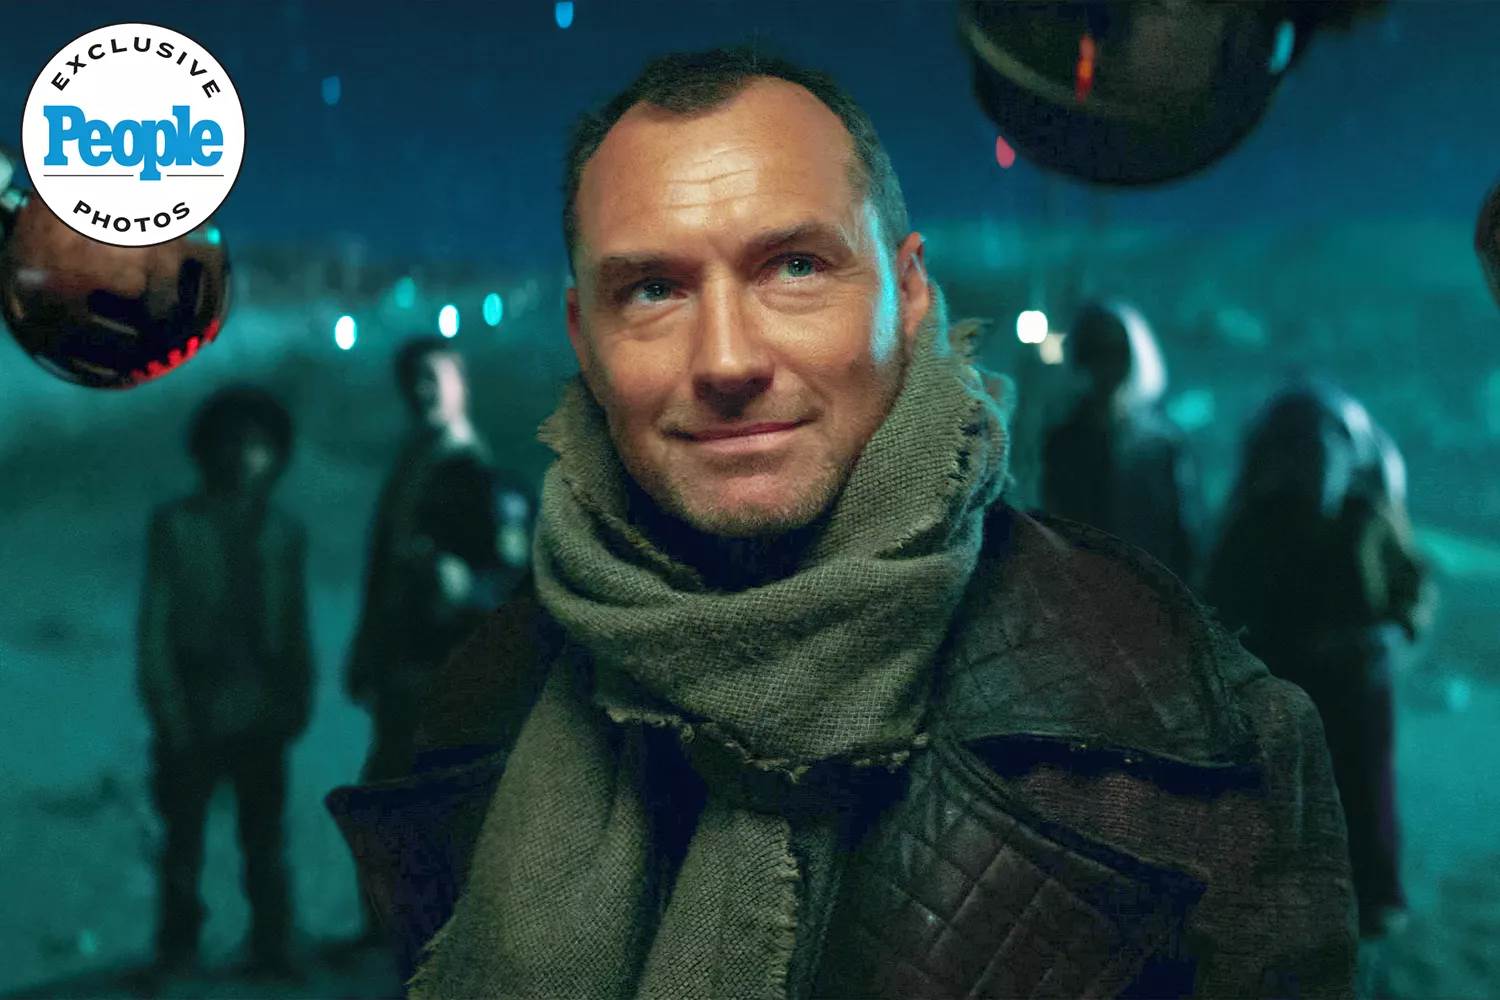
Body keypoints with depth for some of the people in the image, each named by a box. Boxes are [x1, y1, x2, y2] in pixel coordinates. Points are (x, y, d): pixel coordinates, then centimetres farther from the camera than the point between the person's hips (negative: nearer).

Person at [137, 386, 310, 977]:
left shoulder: (285, 533, 6)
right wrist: (170, 715, -8)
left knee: (265, 844, 8)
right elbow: (154, 627, -3)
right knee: (183, 844, 7)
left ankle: (273, 951, 19)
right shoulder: (175, 526, -2)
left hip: (263, 721, 2)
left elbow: (297, 627, 9)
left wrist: (298, 701, 1)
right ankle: (177, 955, 20)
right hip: (194, 722, -2)